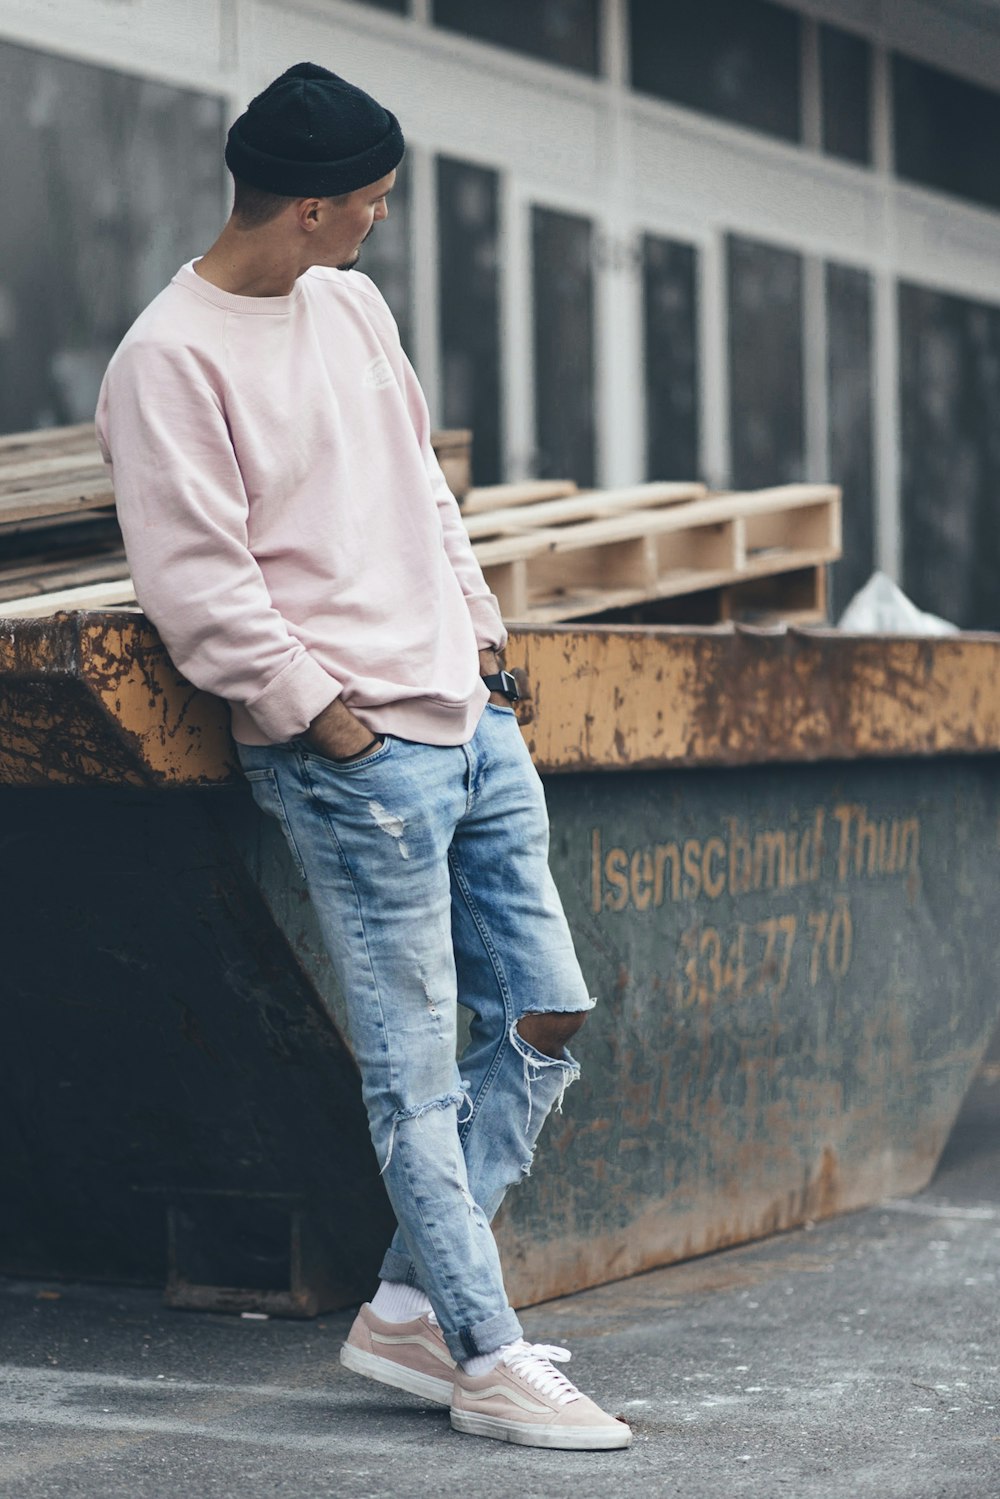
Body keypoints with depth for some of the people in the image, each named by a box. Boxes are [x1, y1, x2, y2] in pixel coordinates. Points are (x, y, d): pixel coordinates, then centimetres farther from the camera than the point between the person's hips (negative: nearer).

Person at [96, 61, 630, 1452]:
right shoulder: (168, 361, -12)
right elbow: (195, 582, -16)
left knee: (544, 1017, 9)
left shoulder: (352, 304, 14)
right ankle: (486, 1361, 6)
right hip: (353, 752, -9)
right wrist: (322, 710, -15)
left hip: (469, 714, 9)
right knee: (415, 1063, -3)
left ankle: (411, 1308, 17)